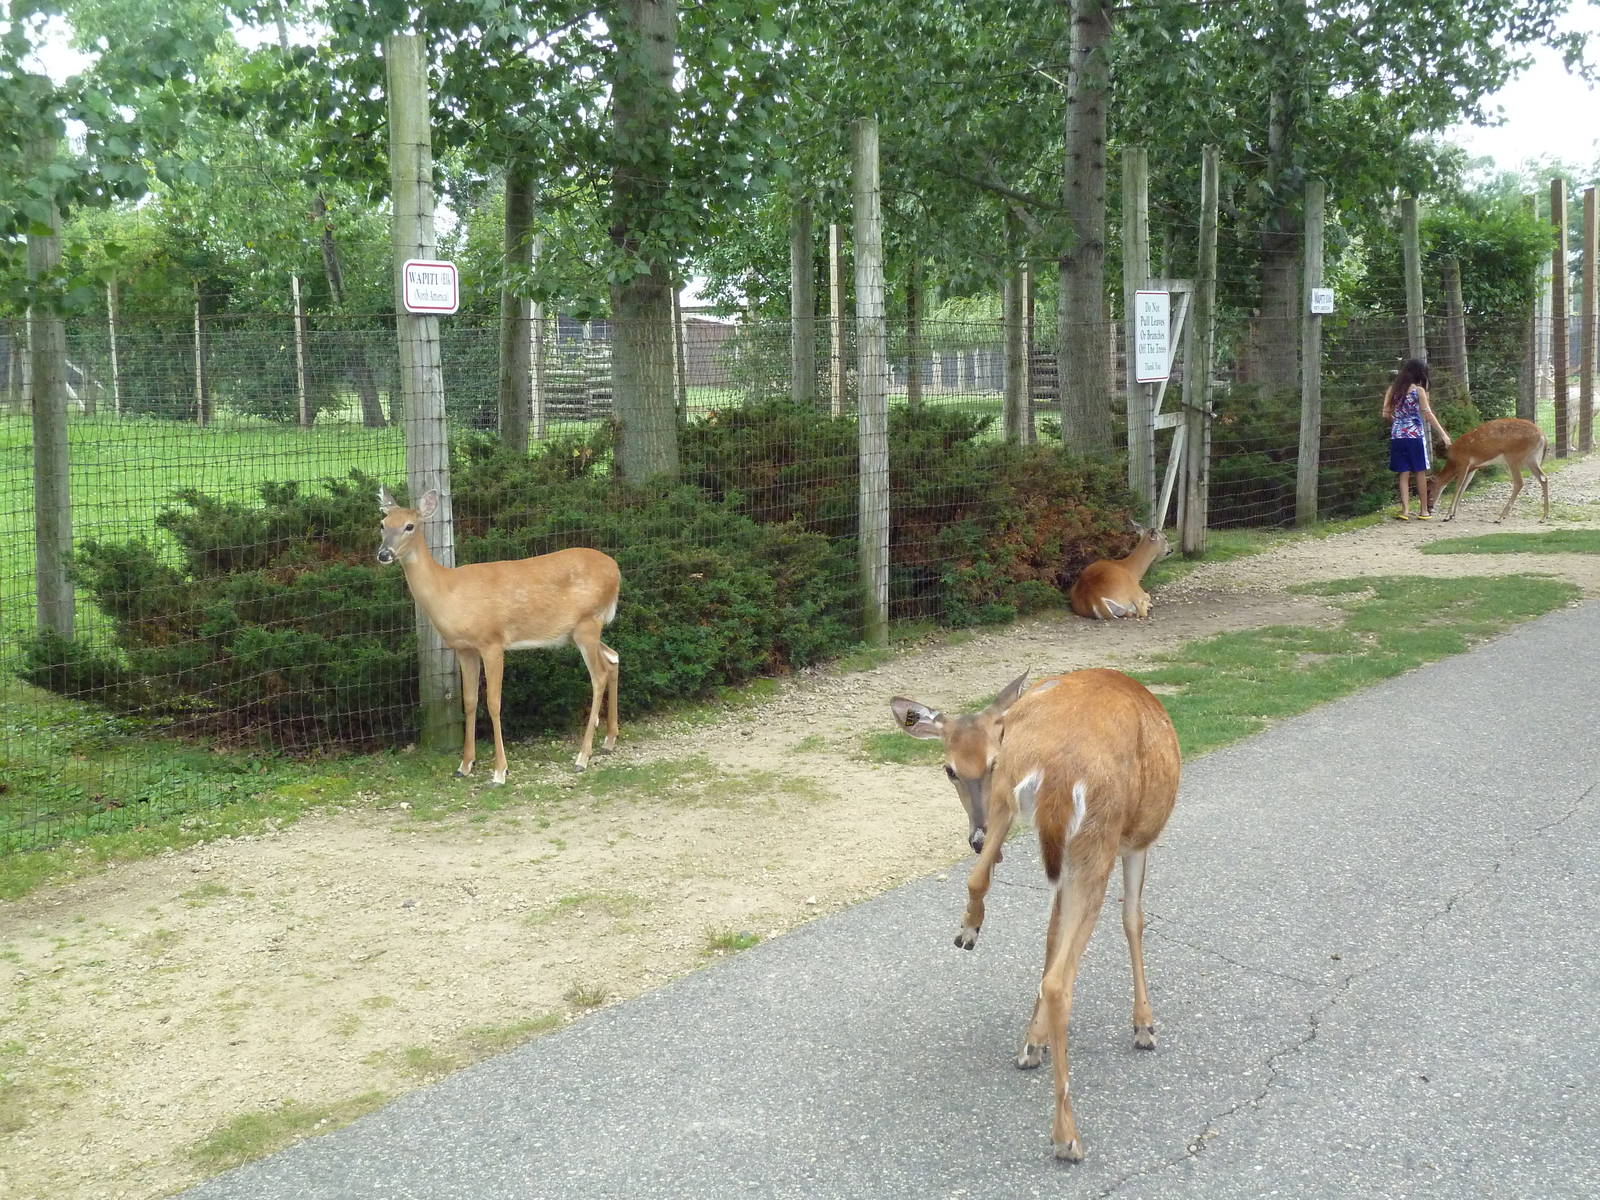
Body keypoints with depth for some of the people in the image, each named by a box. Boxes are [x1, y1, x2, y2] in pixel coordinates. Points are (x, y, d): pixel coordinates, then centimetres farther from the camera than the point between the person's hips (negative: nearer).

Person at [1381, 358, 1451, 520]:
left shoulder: (1392, 389, 5)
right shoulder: (1418, 390, -6)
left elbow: (1386, 414, 5)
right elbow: (1428, 414, -10)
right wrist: (1443, 434, -8)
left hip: (1397, 436, 3)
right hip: (1416, 435, -3)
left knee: (1404, 474, 5)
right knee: (1420, 473, 7)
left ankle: (1405, 510, -5)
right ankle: (1424, 510, 13)